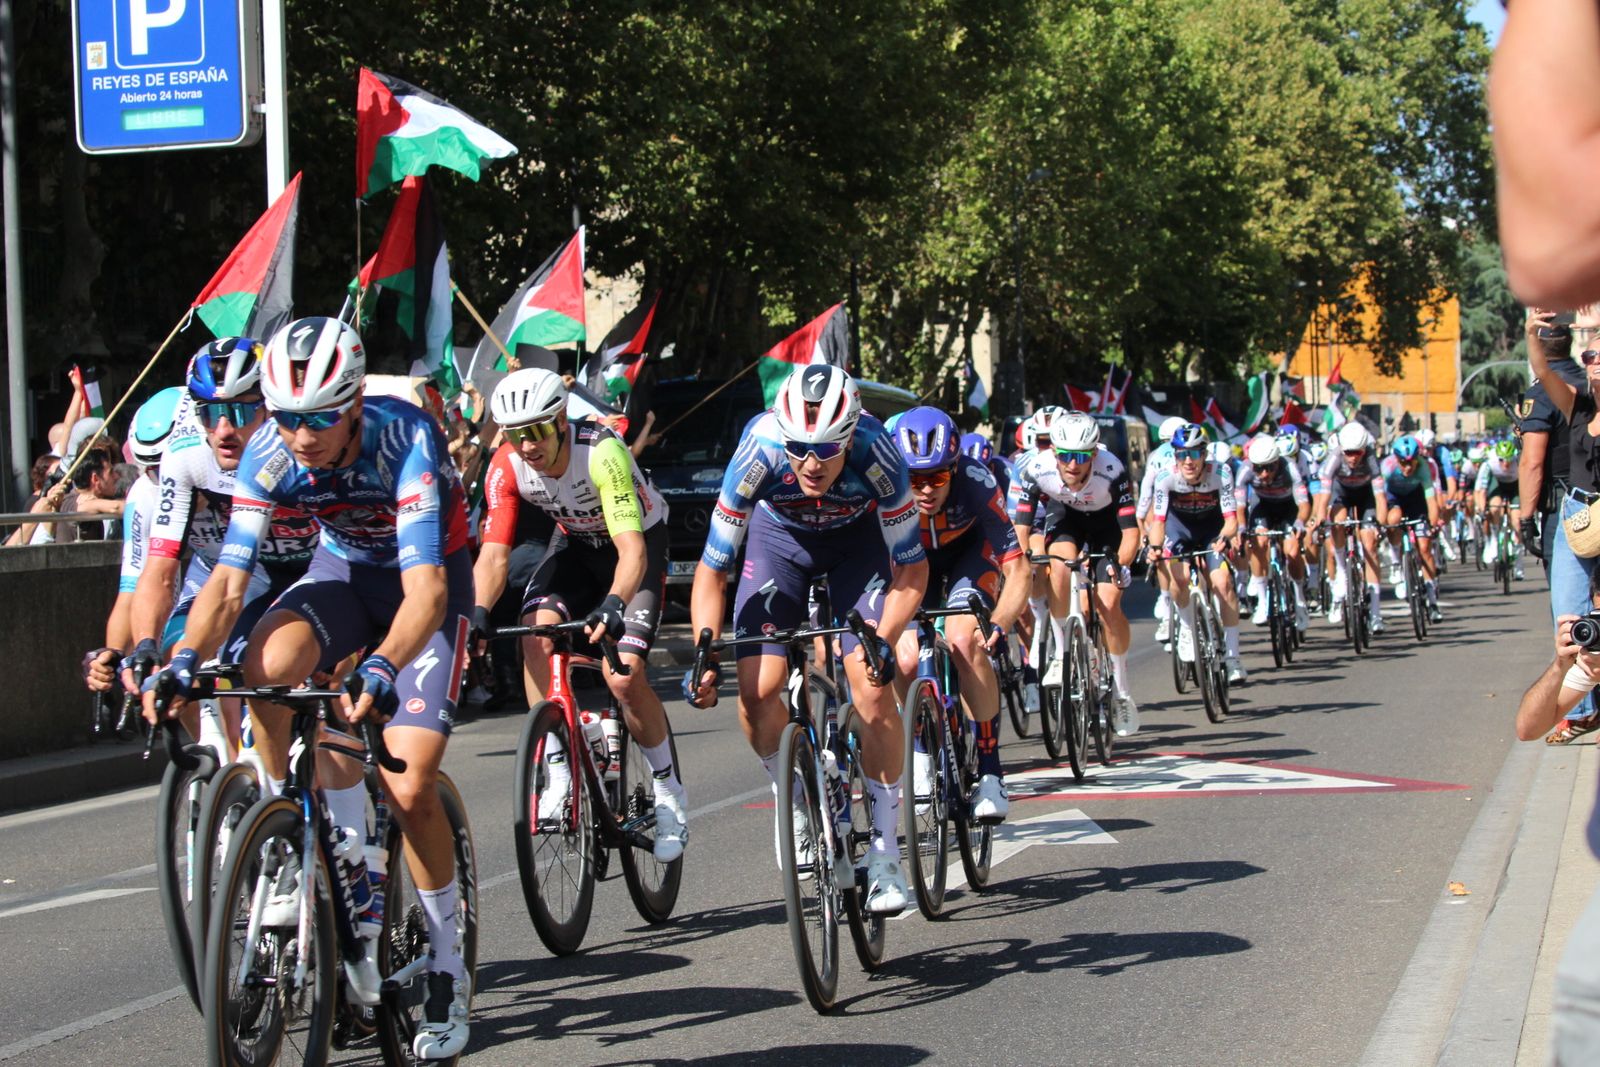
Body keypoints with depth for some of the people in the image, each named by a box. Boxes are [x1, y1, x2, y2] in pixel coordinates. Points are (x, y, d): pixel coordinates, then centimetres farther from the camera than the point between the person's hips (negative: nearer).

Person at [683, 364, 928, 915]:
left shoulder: (875, 453, -36)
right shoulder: (760, 452, -35)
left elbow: (912, 565, -23)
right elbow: (712, 568, -25)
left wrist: (884, 639, -38)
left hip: (858, 539, -1)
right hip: (779, 537, 1)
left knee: (872, 685, -17)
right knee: (757, 691, -15)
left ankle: (885, 855, -6)